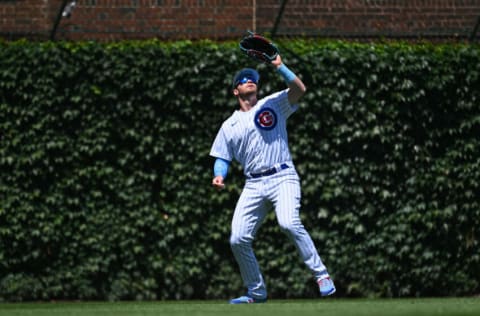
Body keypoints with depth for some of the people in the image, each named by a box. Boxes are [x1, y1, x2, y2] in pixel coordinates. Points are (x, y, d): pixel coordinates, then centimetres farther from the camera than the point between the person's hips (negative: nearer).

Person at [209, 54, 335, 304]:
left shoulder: (273, 104, 10)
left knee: (288, 223, -30)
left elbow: (299, 89, -6)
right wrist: (219, 176, -4)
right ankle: (256, 293, 12)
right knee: (238, 239, -6)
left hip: (283, 178, -4)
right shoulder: (229, 126, 19)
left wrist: (279, 67, -18)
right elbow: (222, 158, 17)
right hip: (254, 185, 4)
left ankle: (321, 275, -22)